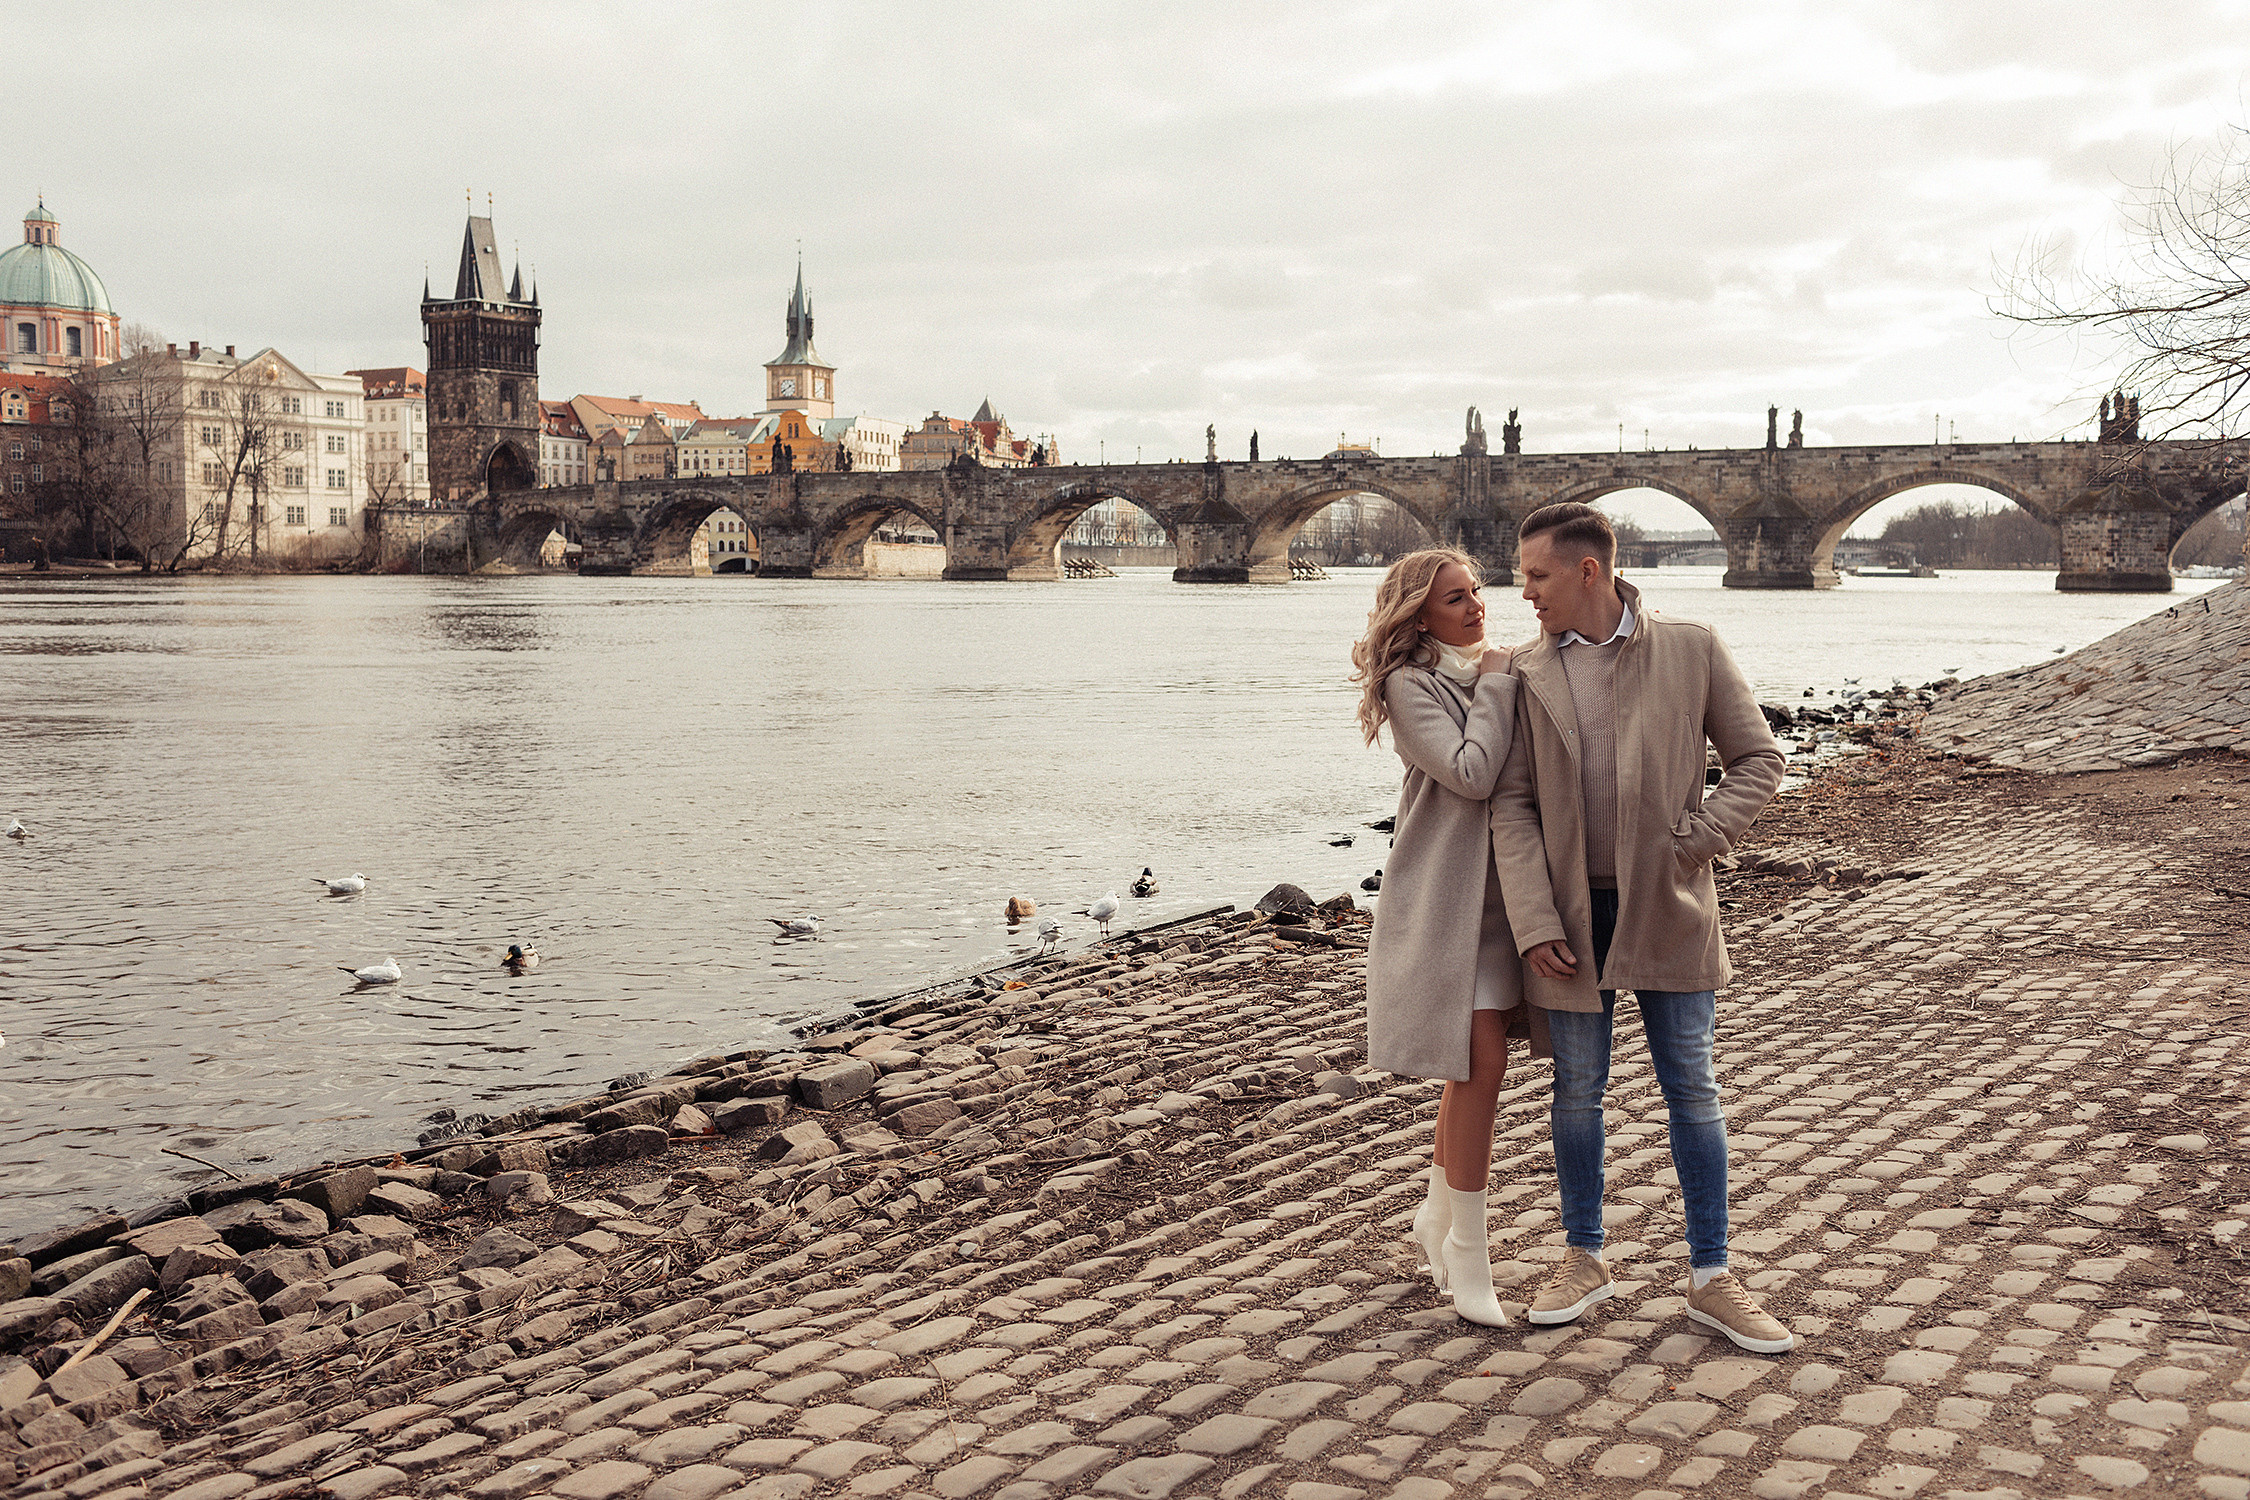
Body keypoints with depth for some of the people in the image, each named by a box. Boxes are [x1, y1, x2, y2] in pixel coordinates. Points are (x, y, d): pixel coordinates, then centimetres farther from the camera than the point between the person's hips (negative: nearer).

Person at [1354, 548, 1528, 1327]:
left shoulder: (1490, 673, 13)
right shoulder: (1411, 684, -9)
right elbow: (1471, 773, -20)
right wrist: (1497, 686, -11)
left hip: (1495, 887, 7)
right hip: (1443, 891, -7)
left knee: (1472, 1060, 11)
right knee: (1483, 1059, -11)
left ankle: (1438, 1216, 29)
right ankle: (1468, 1253, -1)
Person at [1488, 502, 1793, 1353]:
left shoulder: (1691, 651, -3)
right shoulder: (1528, 673, 1)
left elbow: (1759, 758, 2)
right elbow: (1512, 805, -2)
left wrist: (1696, 838, -12)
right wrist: (1534, 923, -11)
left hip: (1667, 908, -1)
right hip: (1571, 911, 1)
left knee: (1692, 1089, 5)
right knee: (1577, 1089, 10)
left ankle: (1710, 1280, 16)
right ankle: (1583, 1259, 27)